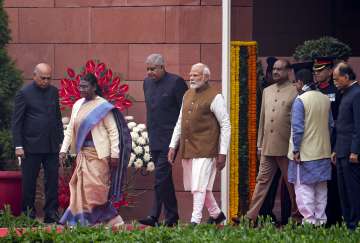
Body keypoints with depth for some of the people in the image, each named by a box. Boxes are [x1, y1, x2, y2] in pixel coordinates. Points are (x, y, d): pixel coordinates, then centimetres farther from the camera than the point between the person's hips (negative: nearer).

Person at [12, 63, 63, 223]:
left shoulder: (53, 92, 12)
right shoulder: (24, 93, -4)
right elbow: (17, 122, -4)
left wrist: (61, 140, 13)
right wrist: (18, 146, -10)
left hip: (52, 145, 4)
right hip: (32, 145, -4)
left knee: (52, 180, 1)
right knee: (29, 181, 3)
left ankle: (51, 213, 4)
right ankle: (28, 212, 11)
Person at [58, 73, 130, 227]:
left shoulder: (103, 106, -7)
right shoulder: (78, 105, 12)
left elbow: (113, 131, -9)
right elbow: (70, 129, 15)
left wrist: (114, 154, -13)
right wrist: (64, 150, 7)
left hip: (98, 153, -7)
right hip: (83, 153, 7)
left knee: (95, 187, -10)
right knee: (81, 186, 6)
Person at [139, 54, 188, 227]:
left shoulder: (176, 82, -8)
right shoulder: (147, 83, 13)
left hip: (169, 139, -8)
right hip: (154, 139, 8)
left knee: (161, 176, -14)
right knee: (164, 178, 11)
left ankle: (155, 216, -16)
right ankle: (171, 216, 16)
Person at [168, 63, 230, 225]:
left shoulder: (214, 97, -7)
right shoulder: (188, 95, 15)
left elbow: (225, 125, -8)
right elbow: (180, 122, 20)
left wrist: (222, 153, -12)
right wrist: (173, 146, 13)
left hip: (205, 150, -7)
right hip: (187, 149, 7)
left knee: (199, 186, -11)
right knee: (200, 186, 13)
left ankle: (195, 220, -11)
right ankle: (216, 215, 28)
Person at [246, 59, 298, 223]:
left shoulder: (295, 92, -4)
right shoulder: (267, 91, 14)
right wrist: (260, 143, 15)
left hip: (286, 147, -5)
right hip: (268, 147, 5)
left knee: (291, 183, 5)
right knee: (262, 181, 4)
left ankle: (297, 215, 18)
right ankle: (251, 217, 3)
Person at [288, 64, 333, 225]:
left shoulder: (300, 100, -14)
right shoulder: (325, 99, 7)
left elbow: (298, 128, -16)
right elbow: (331, 125, 13)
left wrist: (296, 150, -11)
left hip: (305, 152, -7)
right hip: (323, 151, 7)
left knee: (304, 187, -2)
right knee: (321, 187, 13)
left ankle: (309, 219, -5)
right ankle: (320, 218, 16)